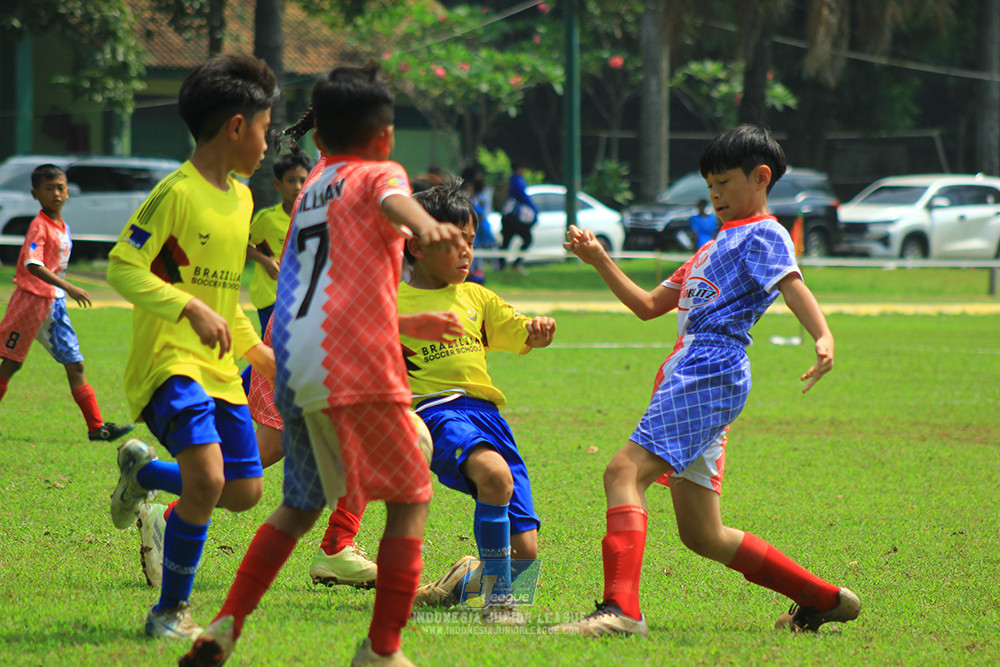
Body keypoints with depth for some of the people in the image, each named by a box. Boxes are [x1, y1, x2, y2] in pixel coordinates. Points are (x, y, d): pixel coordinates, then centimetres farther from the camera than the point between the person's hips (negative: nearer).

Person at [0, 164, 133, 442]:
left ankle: (97, 427, 2)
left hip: (54, 302, 8)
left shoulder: (63, 227, 10)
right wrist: (69, 288, -33)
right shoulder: (39, 226, -15)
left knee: (75, 365, 3)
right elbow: (33, 266, -29)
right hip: (31, 300, -8)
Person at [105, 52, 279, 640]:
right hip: (169, 363, -8)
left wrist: (256, 349, 26)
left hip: (219, 369, 8)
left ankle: (144, 470, 35)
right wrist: (192, 310, -27)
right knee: (207, 479, -24)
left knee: (245, 491, 8)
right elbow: (123, 266, -18)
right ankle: (172, 611, -8)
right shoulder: (177, 193, -13)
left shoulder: (240, 199, 14)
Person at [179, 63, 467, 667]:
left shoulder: (314, 184, 26)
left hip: (292, 364, 7)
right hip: (356, 366, -7)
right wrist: (426, 226, -44)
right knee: (411, 499, 6)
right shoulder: (376, 174, 5)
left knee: (301, 504, 23)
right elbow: (393, 202, -22)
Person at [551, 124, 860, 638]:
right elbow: (649, 306, 33)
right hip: (688, 375, 10)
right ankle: (823, 599, 16)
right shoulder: (718, 245, 32)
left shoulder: (763, 235, 3)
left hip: (710, 371, -10)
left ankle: (620, 609, -40)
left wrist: (823, 338, -37)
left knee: (625, 471, -25)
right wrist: (599, 260, 21)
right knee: (701, 535, 8)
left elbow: (794, 287, -17)